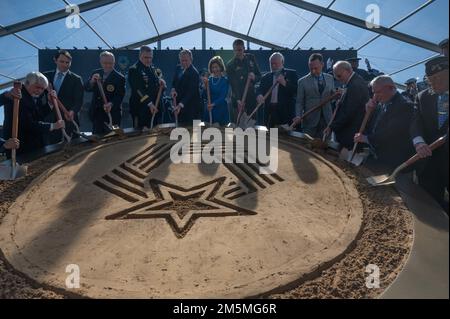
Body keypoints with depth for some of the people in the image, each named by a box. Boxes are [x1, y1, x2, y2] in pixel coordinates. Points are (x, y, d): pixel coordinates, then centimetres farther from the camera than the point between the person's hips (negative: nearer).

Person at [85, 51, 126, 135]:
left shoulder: (119, 78, -9)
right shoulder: (96, 73, 6)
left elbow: (119, 96, -14)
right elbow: (86, 88, 1)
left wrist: (111, 104, -32)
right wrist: (92, 81, -20)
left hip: (112, 114, -4)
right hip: (96, 113, 5)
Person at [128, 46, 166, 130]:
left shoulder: (152, 68, 12)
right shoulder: (134, 69, -11)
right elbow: (137, 90, -19)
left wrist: (161, 82, 0)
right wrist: (149, 103, -27)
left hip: (155, 108, 7)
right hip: (141, 111, -7)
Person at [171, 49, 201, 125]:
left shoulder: (194, 73, -18)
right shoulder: (178, 68, 8)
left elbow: (190, 92, -24)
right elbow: (174, 82, 17)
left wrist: (180, 105, -32)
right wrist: (173, 89, -7)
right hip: (179, 104, 7)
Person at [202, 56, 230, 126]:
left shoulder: (225, 80, -2)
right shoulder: (209, 79, 8)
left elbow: (223, 96, -11)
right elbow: (205, 96, 4)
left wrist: (213, 104, -24)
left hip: (221, 110, -3)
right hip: (209, 110, 3)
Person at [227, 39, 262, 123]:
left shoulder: (251, 58, 8)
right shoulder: (230, 65, -4)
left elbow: (259, 76, 12)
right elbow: (234, 85, -12)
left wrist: (254, 77, -13)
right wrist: (238, 100, -27)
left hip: (252, 97, 3)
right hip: (238, 98, -3)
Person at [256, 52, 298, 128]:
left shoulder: (291, 74, 7)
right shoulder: (266, 77, 17)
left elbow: (297, 90, -2)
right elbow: (260, 90, 6)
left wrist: (284, 83, -15)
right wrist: (259, 96, -17)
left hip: (286, 112, -3)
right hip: (270, 112, 3)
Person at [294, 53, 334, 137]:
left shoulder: (330, 78, 9)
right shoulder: (303, 81, 0)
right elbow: (299, 102, 0)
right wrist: (298, 116, -15)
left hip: (326, 120, 3)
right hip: (310, 121, -2)